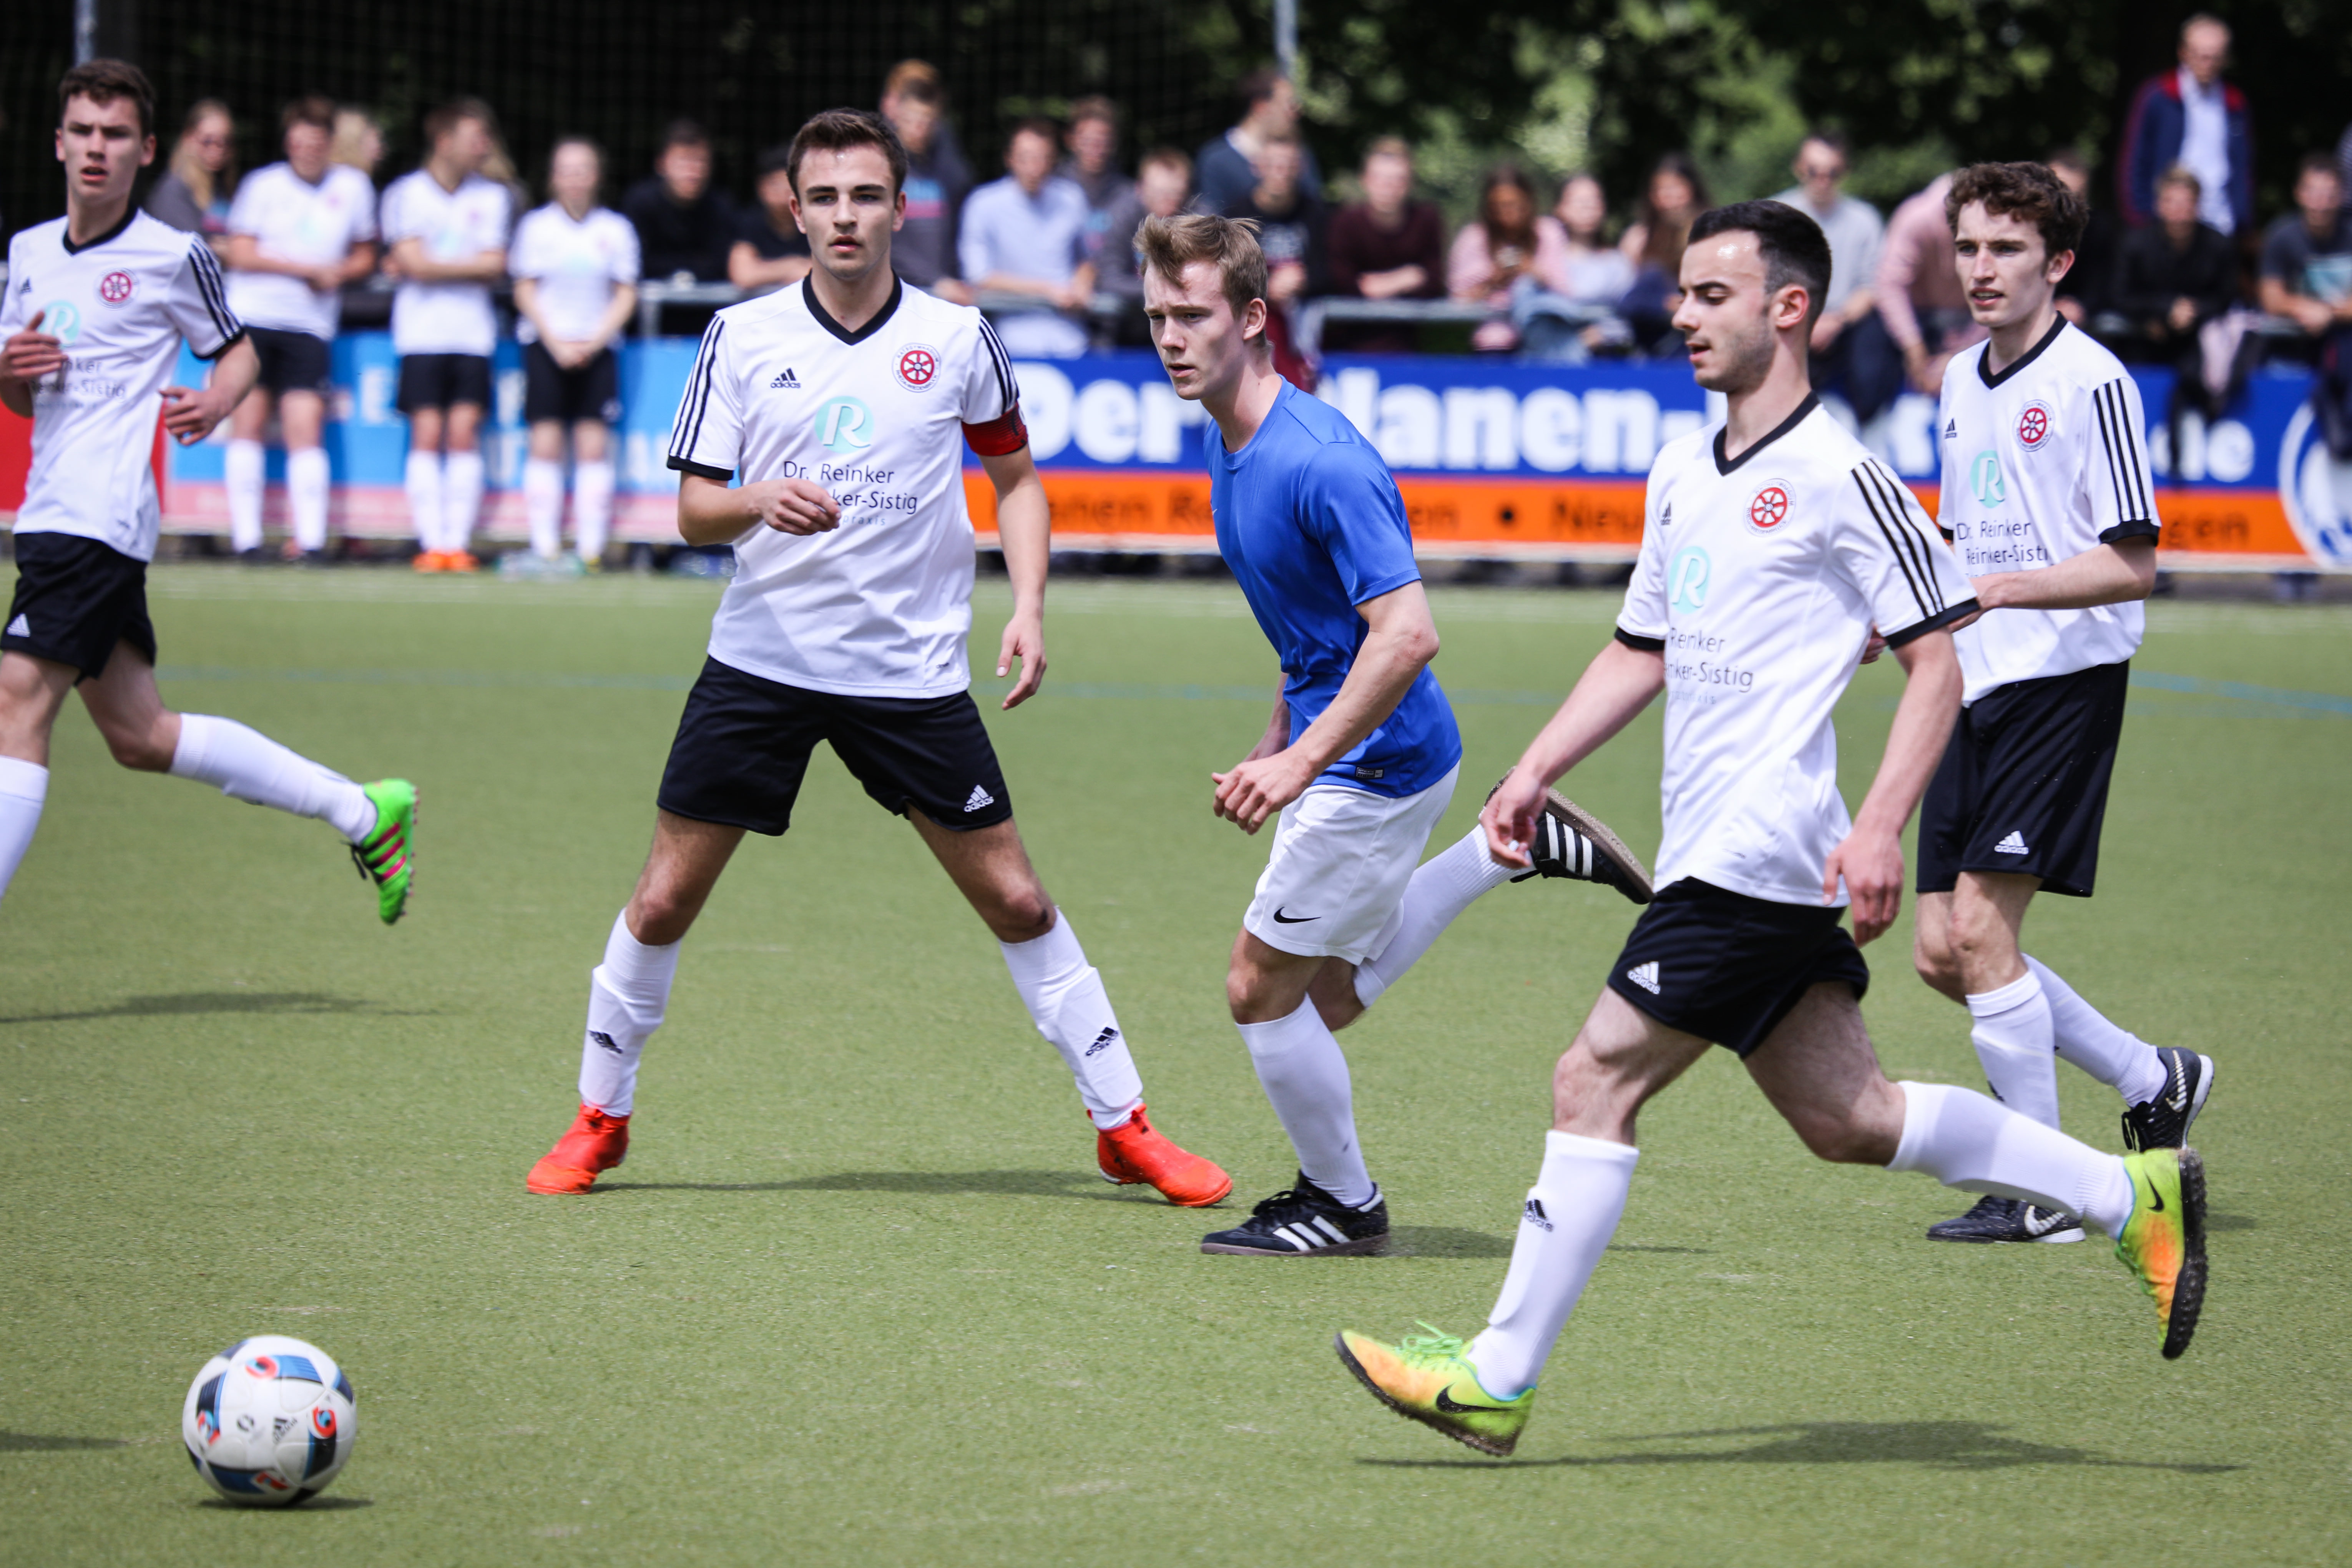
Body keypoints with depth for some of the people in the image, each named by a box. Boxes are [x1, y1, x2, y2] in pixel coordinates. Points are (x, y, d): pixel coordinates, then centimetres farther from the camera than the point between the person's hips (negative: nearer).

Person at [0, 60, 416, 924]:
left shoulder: (175, 256, -4)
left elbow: (238, 353, 8)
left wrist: (213, 406, -13)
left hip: (101, 519, -8)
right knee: (139, 734, 11)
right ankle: (364, 811, 21)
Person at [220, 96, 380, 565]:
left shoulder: (354, 188, 8)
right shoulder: (263, 185, 1)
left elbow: (364, 257, 17)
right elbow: (240, 254, -5)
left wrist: (338, 273, -5)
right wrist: (308, 268, -9)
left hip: (311, 325, 1)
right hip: (251, 317, -1)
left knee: (305, 429, -7)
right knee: (248, 422, -1)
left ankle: (311, 539, -7)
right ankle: (246, 536, 3)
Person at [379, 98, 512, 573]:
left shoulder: (492, 197, 9)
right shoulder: (406, 193, 1)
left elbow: (494, 267, -1)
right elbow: (415, 263, -7)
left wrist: (433, 267, -6)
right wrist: (471, 266, -2)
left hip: (473, 333, 2)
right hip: (421, 332, -2)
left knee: (464, 433, -5)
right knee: (426, 435, -7)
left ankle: (458, 543, -5)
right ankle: (431, 543, -7)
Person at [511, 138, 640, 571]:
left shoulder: (617, 230, 5)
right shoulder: (536, 227, 3)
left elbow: (626, 296, 5)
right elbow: (526, 292, 3)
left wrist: (593, 342, -7)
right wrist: (557, 343, -7)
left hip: (597, 348, 1)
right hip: (545, 345, -1)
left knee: (594, 446, -5)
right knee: (546, 444, -5)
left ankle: (591, 548, -5)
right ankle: (545, 547, -5)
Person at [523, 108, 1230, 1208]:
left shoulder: (957, 339, -1)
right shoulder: (743, 337, -1)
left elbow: (1016, 476, 12)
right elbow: (693, 510, -1)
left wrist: (1028, 607, -2)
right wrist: (759, 502, -23)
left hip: (914, 669, 0)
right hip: (761, 657, 0)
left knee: (1015, 901, 0)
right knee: (663, 901, 0)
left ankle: (1123, 1127, 11)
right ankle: (600, 1117, 19)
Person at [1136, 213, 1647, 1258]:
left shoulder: (1318, 463, -26)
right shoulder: (1227, 445, 4)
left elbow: (1407, 633, -31)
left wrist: (1299, 764, -30)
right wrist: (1279, 738, 19)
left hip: (1377, 764, -10)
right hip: (1335, 752, 10)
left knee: (1261, 986, 0)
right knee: (1329, 996, 18)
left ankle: (1343, 1204, 19)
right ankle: (1517, 848, 25)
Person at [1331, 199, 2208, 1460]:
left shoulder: (1840, 477, -10)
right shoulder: (1681, 476, 16)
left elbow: (1937, 662, -10)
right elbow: (1642, 651, 26)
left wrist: (1879, 829, -19)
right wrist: (1535, 774, 17)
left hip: (1758, 856, -9)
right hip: (1711, 857, 9)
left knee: (1596, 1080, -9)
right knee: (1846, 1117, 10)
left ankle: (1498, 1379, -3)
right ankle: (2132, 1196, 20)